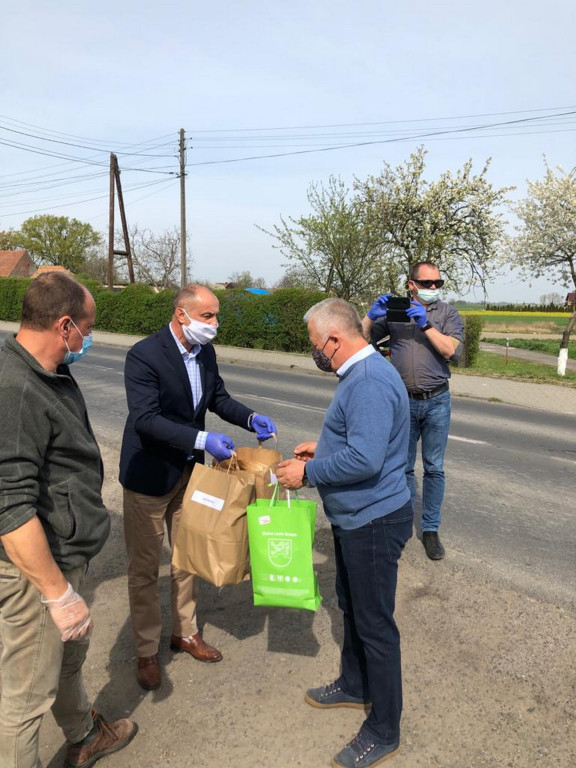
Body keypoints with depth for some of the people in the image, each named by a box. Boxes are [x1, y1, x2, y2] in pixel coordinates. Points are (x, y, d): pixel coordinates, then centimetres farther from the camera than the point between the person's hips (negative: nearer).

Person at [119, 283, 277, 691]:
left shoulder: (206, 352, -1)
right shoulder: (144, 355, -23)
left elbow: (219, 398, 8)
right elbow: (145, 419, -29)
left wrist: (252, 419, -10)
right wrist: (202, 440, -36)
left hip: (189, 471, 7)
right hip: (150, 474, -6)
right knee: (145, 567, 10)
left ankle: (185, 632, 41)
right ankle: (147, 650, 30)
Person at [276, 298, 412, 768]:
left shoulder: (370, 382, -27)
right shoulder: (361, 373, 7)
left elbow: (365, 459, -33)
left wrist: (307, 473, -22)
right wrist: (324, 448, 9)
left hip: (374, 522, -10)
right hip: (355, 518, 10)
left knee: (374, 623, 6)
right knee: (351, 606, 25)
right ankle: (354, 686, 47)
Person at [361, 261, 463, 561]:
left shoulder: (447, 313, 3)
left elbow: (454, 350, -11)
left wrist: (425, 325, -20)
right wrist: (372, 316, -17)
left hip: (436, 401, 0)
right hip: (403, 401, 0)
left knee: (434, 468, 6)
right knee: (402, 467, 8)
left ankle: (430, 529, 19)